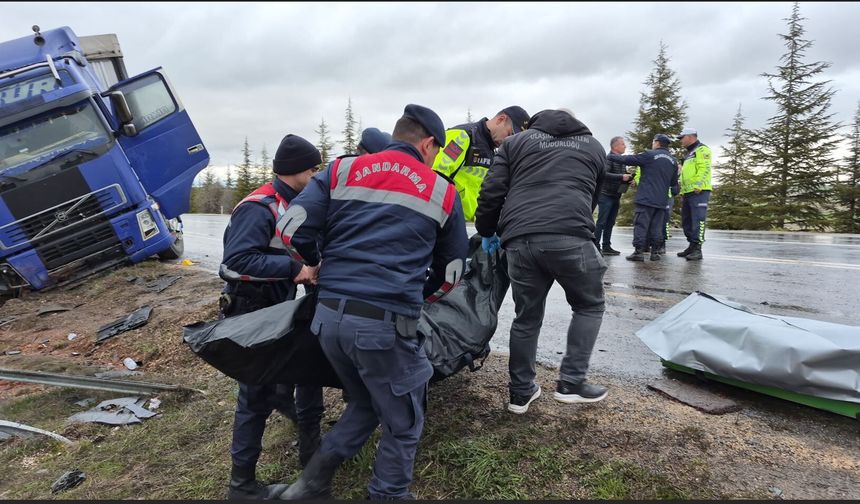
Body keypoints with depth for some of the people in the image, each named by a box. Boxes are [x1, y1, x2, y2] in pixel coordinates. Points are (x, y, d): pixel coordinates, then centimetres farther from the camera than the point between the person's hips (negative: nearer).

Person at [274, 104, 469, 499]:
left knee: (366, 406, 29)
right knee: (403, 426, 18)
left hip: (328, 316, 5)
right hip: (386, 324, -4)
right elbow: (451, 272, 16)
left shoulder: (343, 170, 11)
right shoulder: (442, 192, 8)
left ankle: (312, 482, 26)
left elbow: (291, 229, 4)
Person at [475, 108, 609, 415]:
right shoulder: (594, 147, 26)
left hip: (519, 240, 2)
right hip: (570, 238, -2)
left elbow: (492, 191, 12)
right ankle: (571, 383, 16)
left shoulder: (517, 142, 22)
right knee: (589, 306, 20)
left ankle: (520, 393, 25)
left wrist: (486, 232, 24)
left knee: (527, 317, 17)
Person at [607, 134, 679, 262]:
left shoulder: (649, 155, -4)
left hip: (646, 198, -5)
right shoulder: (673, 161, 14)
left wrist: (609, 156, 7)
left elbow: (627, 159, -3)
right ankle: (655, 252, 9)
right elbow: (673, 183, 19)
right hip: (662, 201, 5)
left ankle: (638, 251, -7)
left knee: (641, 225, -4)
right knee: (656, 226, 9)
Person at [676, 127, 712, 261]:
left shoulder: (702, 150, -4)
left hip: (699, 192, -10)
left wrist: (698, 185, -23)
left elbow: (704, 169, -16)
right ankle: (691, 246, 19)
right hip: (688, 193, 10)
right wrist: (683, 192, 24)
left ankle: (697, 249, -13)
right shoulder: (689, 154, 26)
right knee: (687, 222, 11)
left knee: (698, 221, -12)